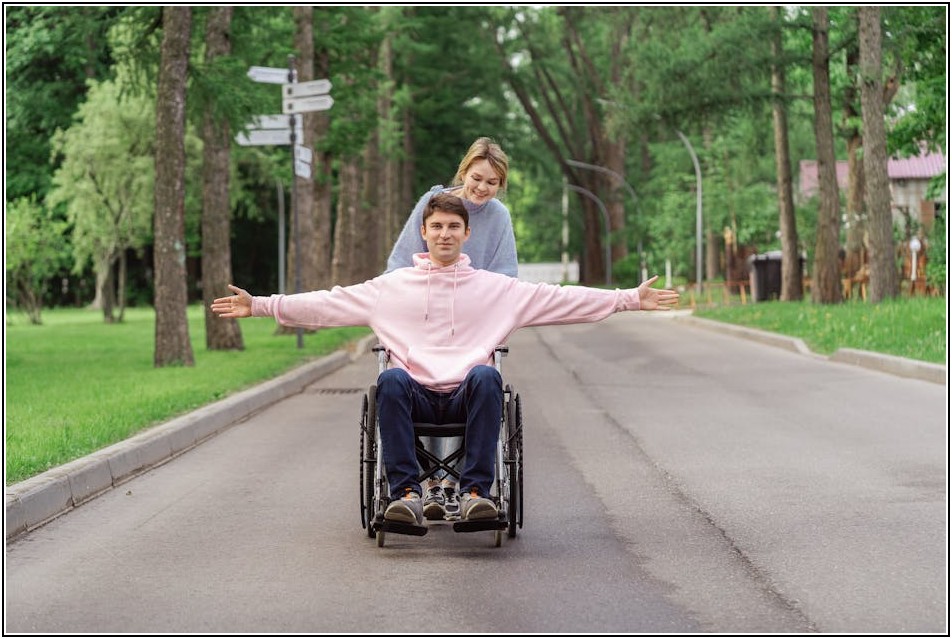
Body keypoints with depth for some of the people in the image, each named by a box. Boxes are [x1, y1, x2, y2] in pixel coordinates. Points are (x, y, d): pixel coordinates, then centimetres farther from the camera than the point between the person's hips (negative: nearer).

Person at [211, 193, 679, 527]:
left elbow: (562, 300, 12)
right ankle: (406, 494, -37)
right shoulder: (393, 286, 17)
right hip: (415, 395, 0)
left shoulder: (496, 288, 16)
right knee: (391, 379, -33)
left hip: (466, 396, 0)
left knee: (486, 375, -34)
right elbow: (328, 304, 13)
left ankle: (476, 493, -36)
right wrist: (260, 306, 5)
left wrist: (631, 299, 5)